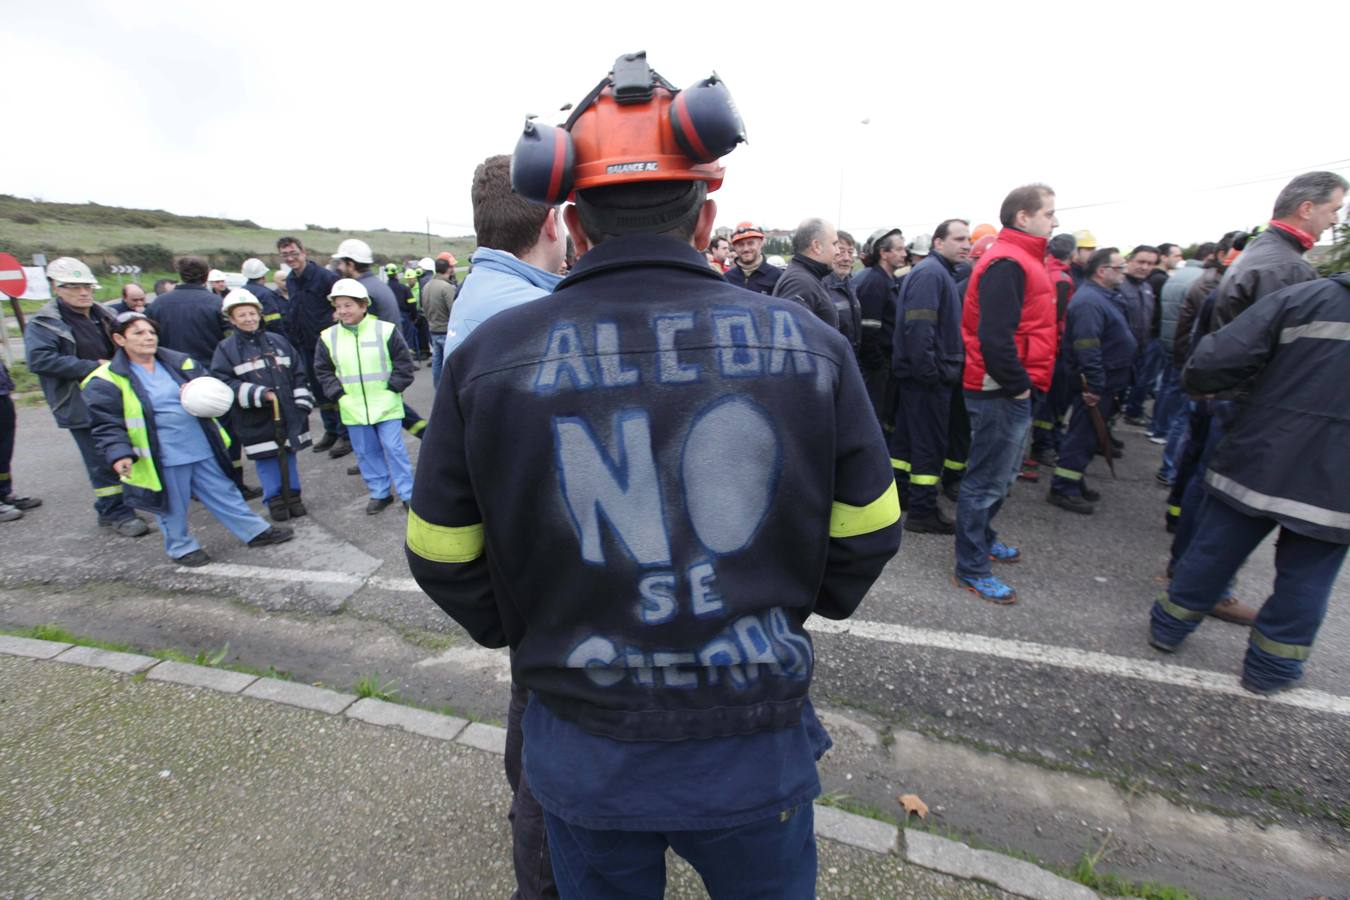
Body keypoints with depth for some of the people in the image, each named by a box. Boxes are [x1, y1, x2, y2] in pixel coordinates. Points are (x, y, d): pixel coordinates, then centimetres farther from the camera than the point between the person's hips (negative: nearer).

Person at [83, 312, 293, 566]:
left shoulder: (181, 363, 6)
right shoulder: (106, 381, -6)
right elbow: (107, 426, -7)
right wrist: (119, 454, -22)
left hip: (203, 449, 4)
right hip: (162, 460, -4)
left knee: (225, 494, 14)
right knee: (173, 508, 12)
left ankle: (256, 531, 24)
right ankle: (182, 548, 31)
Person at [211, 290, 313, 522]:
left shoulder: (278, 341, 8)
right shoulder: (226, 348, -2)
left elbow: (298, 374, 10)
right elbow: (223, 383, -9)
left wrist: (302, 404, 3)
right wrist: (259, 394, -21)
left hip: (288, 413, 3)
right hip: (256, 420, -3)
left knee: (289, 456, 12)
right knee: (266, 460, 4)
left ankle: (293, 495, 25)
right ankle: (275, 500, 17)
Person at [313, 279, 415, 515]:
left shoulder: (385, 330, -8)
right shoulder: (328, 337, 2)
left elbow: (404, 363, -3)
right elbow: (323, 370, 10)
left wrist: (392, 389, -8)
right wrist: (339, 393, -1)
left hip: (386, 405, -3)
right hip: (353, 409, 4)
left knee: (394, 448, -1)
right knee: (366, 452, 11)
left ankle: (408, 493, 11)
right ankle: (379, 493, 25)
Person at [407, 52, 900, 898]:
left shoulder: (490, 355, -14)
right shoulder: (810, 342, -13)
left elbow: (444, 560, -5)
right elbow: (866, 537, -3)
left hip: (583, 752, 1)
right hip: (759, 741, 1)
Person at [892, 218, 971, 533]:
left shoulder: (938, 273, 20)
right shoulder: (931, 273, -13)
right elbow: (919, 328, -24)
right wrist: (930, 372, -24)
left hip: (919, 373, 10)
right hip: (927, 376, -10)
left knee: (907, 436, 15)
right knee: (931, 442, -3)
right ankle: (923, 511, 5)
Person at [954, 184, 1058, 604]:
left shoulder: (1021, 260, 16)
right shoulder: (1007, 263, -17)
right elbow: (995, 336, -26)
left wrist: (1022, 382, 15)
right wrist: (1018, 384, -17)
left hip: (1011, 391, 11)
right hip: (1002, 393, -11)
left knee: (1001, 474, 22)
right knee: (988, 480, -3)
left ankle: (982, 538, 38)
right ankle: (972, 570, 8)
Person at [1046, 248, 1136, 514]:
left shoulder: (1105, 296, 15)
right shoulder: (1089, 301, -20)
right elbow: (1087, 348, -27)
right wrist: (1094, 385, -27)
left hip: (1105, 380, 11)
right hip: (1096, 384, -11)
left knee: (1086, 434, 17)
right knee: (1083, 435, -5)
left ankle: (1075, 481, 27)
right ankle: (1062, 489, 3)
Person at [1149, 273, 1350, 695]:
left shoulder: (1304, 297, -8)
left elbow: (1209, 364, -17)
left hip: (1256, 464, -1)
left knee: (1212, 552, 14)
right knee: (1305, 581, 15)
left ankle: (1169, 627, 30)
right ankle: (1271, 667, 27)